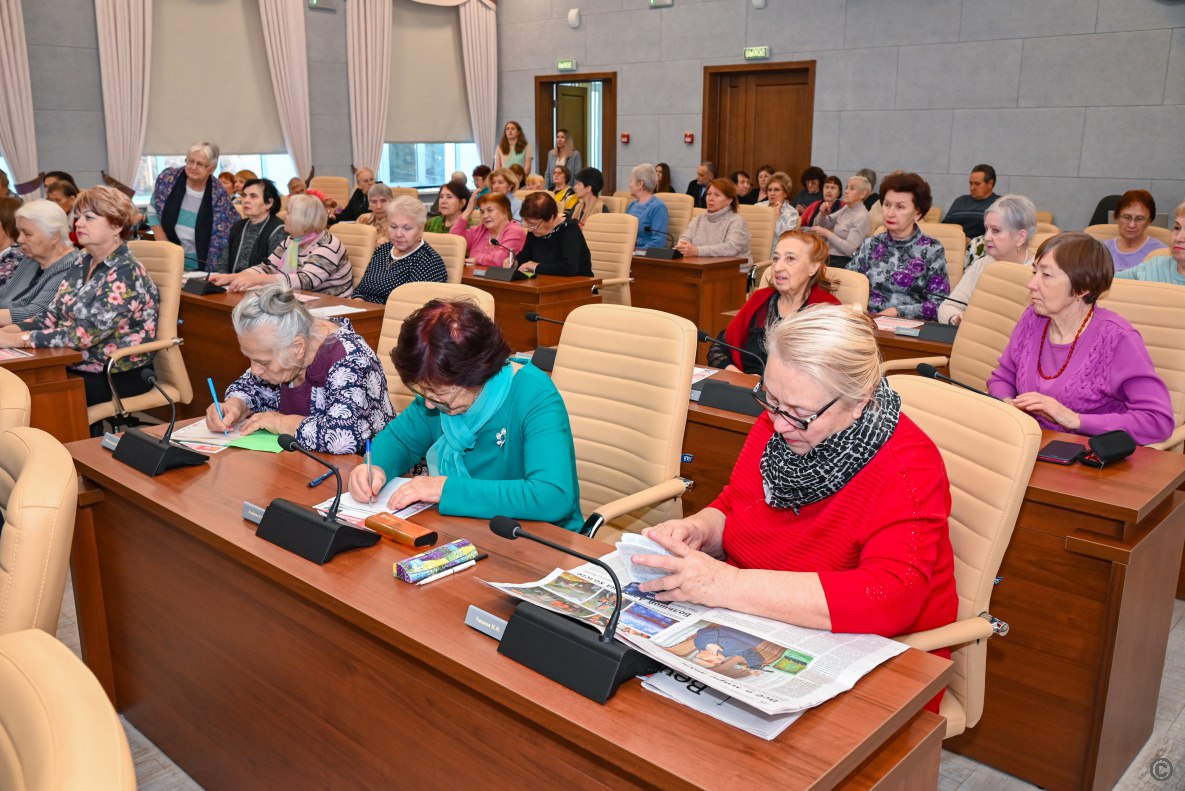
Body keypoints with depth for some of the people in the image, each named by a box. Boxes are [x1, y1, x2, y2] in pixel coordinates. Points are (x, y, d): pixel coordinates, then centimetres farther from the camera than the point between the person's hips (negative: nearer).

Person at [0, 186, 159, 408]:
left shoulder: (127, 274, -16)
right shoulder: (84, 263, 10)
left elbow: (87, 332, -24)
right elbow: (52, 316, 9)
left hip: (120, 376, -7)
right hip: (77, 365, 7)